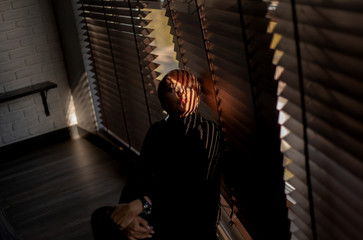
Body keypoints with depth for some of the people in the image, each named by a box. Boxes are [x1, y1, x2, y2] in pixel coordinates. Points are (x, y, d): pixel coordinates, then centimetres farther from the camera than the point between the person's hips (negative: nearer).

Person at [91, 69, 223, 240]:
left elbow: (196, 186, -19)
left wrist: (142, 204, -30)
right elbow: (139, 177, -1)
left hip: (194, 225, -4)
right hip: (159, 216, 4)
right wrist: (128, 213, -23)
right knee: (102, 216, -21)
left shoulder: (208, 130, -7)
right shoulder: (157, 131, 8)